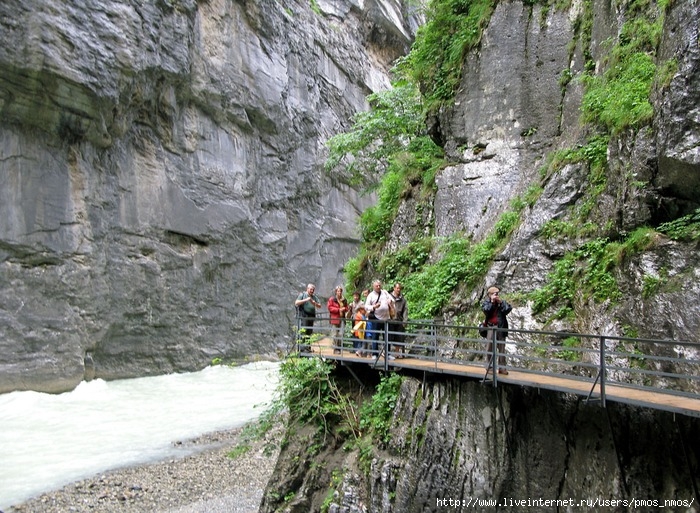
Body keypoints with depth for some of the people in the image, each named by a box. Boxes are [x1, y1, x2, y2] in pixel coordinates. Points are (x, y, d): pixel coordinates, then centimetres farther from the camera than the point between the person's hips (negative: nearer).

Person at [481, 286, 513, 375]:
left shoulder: (502, 301, 11)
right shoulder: (486, 302, 6)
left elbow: (508, 310, -4)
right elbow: (486, 310, -12)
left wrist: (501, 302, -10)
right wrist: (492, 302, -12)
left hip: (501, 327, 2)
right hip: (491, 327, -2)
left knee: (502, 348, 2)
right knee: (490, 347, -2)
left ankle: (502, 368, 5)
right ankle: (490, 367, 5)